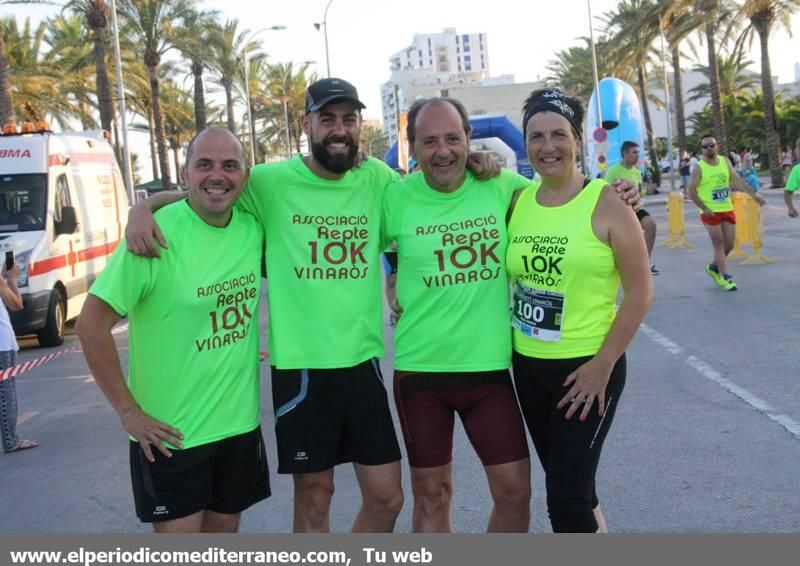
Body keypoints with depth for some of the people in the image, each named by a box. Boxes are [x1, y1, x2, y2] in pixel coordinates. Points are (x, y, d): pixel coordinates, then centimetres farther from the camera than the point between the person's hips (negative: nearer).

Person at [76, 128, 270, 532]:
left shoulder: (253, 228, -2)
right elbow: (92, 324, -16)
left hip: (240, 421, 5)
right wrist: (128, 411, -14)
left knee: (224, 530, 19)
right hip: (169, 432, -5)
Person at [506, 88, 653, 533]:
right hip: (529, 367, 5)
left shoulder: (605, 202, -11)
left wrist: (602, 365, -15)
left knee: (566, 498, -3)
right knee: (573, 487, 18)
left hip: (588, 368, -5)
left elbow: (641, 292, -12)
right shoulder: (517, 203, 3)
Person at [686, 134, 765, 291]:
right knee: (718, 243, -2)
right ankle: (725, 277, 3)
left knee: (729, 244, 8)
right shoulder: (699, 168, -9)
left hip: (727, 209, 5)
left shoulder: (725, 162, 4)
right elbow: (691, 191, -10)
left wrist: (754, 194, -6)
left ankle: (713, 267, 30)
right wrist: (704, 209, -16)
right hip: (711, 212, -5)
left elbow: (737, 181, 3)